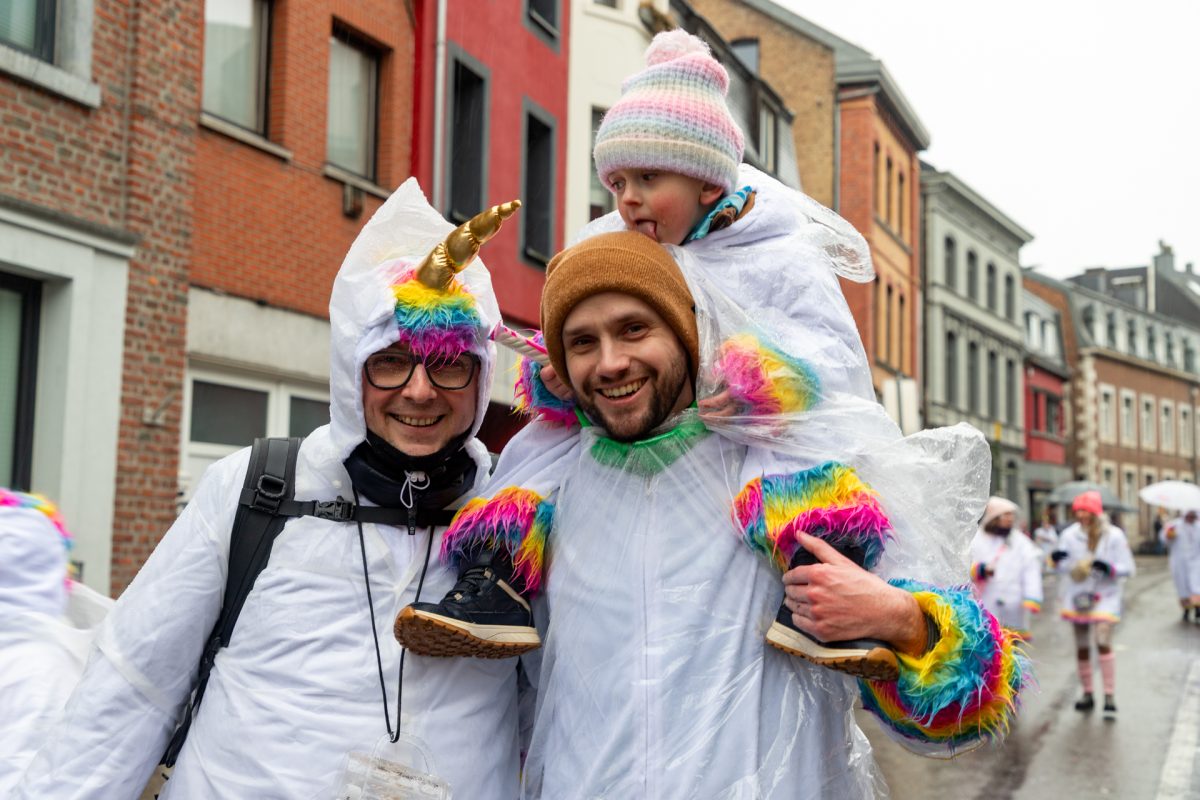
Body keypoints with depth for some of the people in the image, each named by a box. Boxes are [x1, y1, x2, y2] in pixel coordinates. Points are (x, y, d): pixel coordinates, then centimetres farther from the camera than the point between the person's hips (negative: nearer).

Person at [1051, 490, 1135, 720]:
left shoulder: (1114, 536, -8)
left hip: (1105, 596, -3)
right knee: (1081, 647, 11)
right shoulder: (1070, 534, -1)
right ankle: (1087, 694, 24)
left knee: (1103, 643, -17)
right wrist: (1058, 560, -19)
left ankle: (1110, 697, -11)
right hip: (1077, 596, 4)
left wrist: (1108, 568, -26)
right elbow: (1062, 567, 3)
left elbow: (1127, 568, -8)